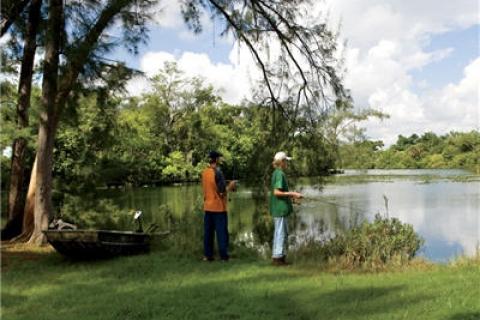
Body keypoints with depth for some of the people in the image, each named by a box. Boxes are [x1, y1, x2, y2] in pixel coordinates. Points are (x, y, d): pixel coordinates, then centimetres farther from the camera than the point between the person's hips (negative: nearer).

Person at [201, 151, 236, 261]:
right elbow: (222, 192, -17)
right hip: (218, 207, -6)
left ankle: (208, 255, 13)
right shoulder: (217, 172, -16)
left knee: (208, 232, 9)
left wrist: (226, 187, 18)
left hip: (207, 207, 6)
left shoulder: (204, 172, 6)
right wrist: (230, 186, -1)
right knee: (222, 232, 3)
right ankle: (224, 256, 7)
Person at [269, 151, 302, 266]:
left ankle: (281, 256, 23)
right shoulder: (280, 174, -16)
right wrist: (292, 194, -18)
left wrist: (291, 195, 19)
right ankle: (277, 257, 4)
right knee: (280, 233, -3)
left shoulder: (277, 173, 14)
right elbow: (276, 192, -22)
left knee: (284, 233, 16)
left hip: (280, 209, 10)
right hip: (280, 209, -10)